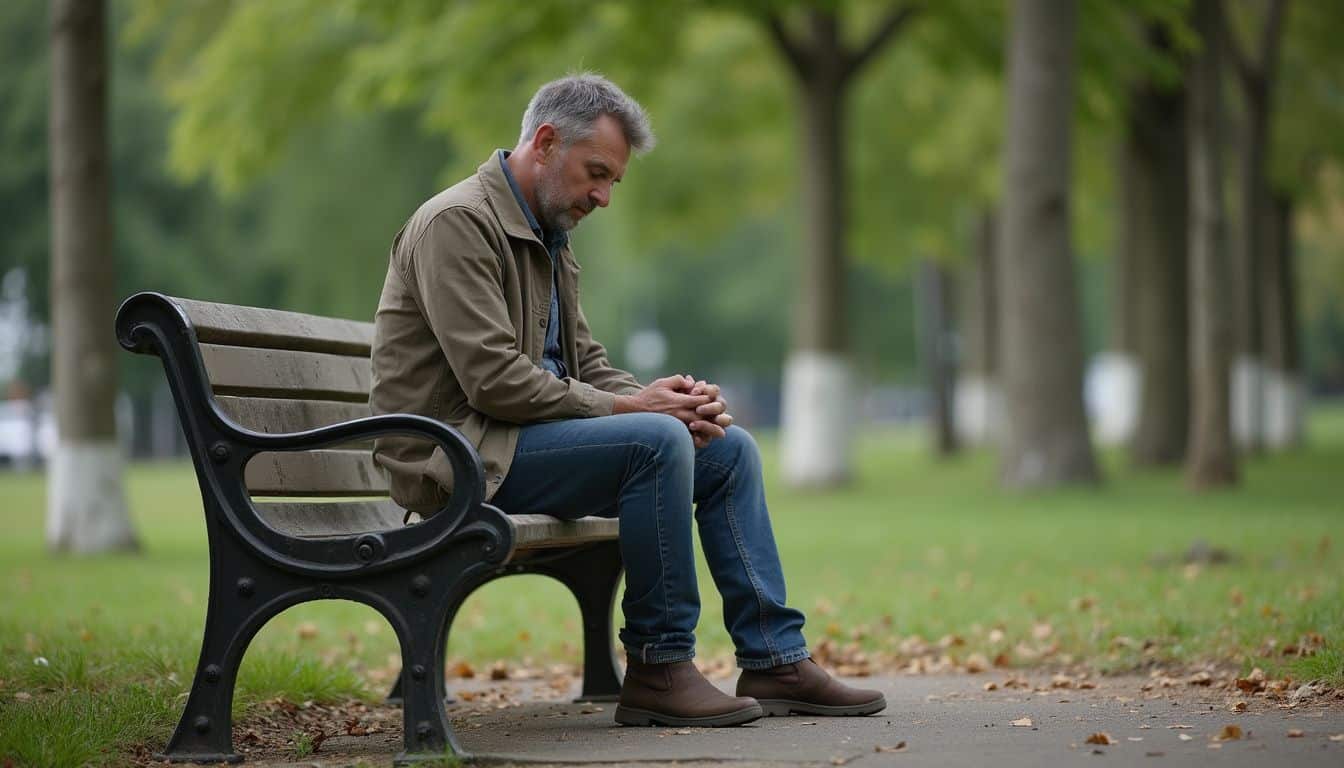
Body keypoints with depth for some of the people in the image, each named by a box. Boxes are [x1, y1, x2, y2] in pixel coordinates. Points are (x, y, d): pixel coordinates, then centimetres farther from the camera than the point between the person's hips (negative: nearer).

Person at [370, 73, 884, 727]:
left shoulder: (548, 240, 18)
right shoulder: (458, 222, -14)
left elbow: (587, 365, 16)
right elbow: (494, 380, -22)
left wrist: (664, 399, -5)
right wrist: (631, 407, -18)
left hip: (529, 437, 10)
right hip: (464, 453, -10)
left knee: (729, 449, 4)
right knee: (656, 441, -28)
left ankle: (774, 662, 4)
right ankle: (658, 669, -19)